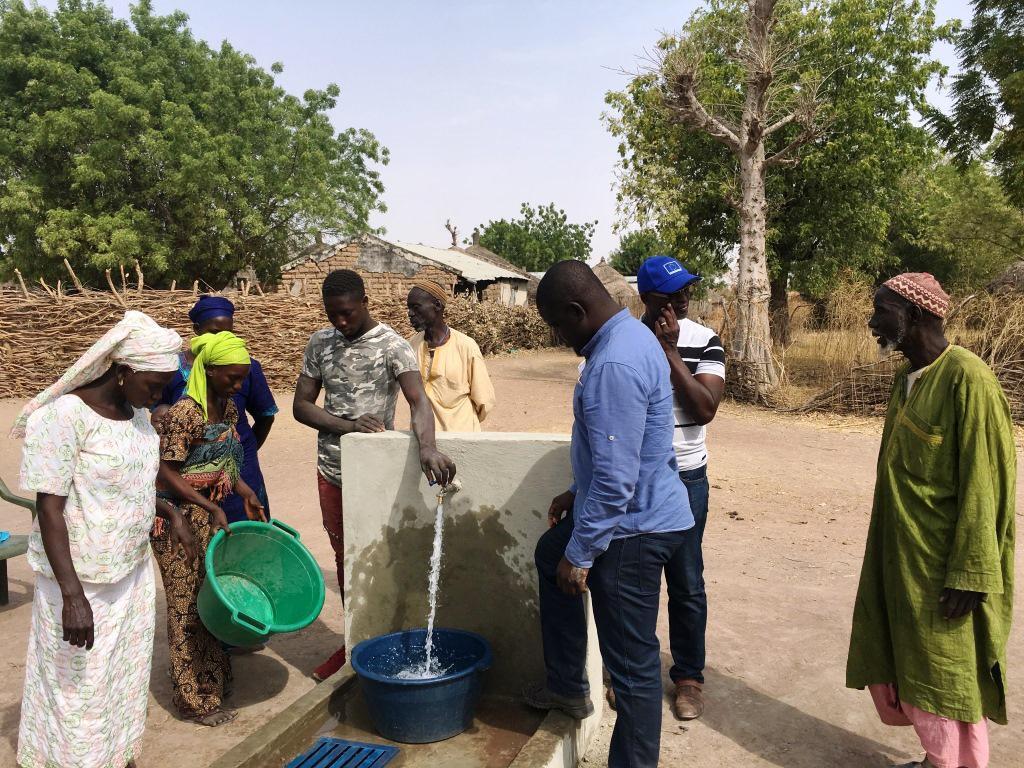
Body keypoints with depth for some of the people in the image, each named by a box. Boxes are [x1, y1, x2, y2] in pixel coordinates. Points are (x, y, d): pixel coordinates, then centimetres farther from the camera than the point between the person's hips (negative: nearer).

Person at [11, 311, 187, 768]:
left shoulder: (136, 410, 1)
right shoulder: (64, 415, -21)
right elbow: (49, 508, -22)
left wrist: (170, 513, 9)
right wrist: (72, 595, -25)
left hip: (133, 570, 7)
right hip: (81, 578, -7)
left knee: (125, 673, 20)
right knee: (78, 684, 8)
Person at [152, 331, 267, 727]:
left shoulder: (228, 407, 4)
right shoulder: (185, 413, -21)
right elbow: (167, 473, -19)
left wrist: (246, 492, 3)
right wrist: (211, 508, -22)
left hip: (207, 514, 8)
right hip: (177, 516, -8)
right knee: (188, 605, 2)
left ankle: (214, 684, 32)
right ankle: (196, 700, 15)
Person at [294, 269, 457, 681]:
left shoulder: (392, 345, -13)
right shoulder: (320, 343, 2)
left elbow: (418, 400, -27)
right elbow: (301, 406, 1)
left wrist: (427, 446, -48)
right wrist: (350, 425, -17)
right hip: (331, 470, 5)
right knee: (344, 556, 16)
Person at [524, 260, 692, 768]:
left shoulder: (613, 365, -27)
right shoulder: (630, 334, 6)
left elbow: (615, 479, -28)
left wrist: (579, 555, -19)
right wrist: (577, 493, 20)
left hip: (632, 527, -11)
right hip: (640, 510, 12)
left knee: (632, 663, 2)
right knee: (550, 553, 29)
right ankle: (566, 687, 39)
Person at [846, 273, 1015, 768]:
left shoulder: (966, 378, -17)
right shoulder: (907, 378, 8)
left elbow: (984, 485, -18)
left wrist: (969, 573, -18)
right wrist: (885, 547, 17)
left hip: (941, 565, -8)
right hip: (900, 555, 8)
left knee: (940, 678, 6)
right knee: (893, 663, 16)